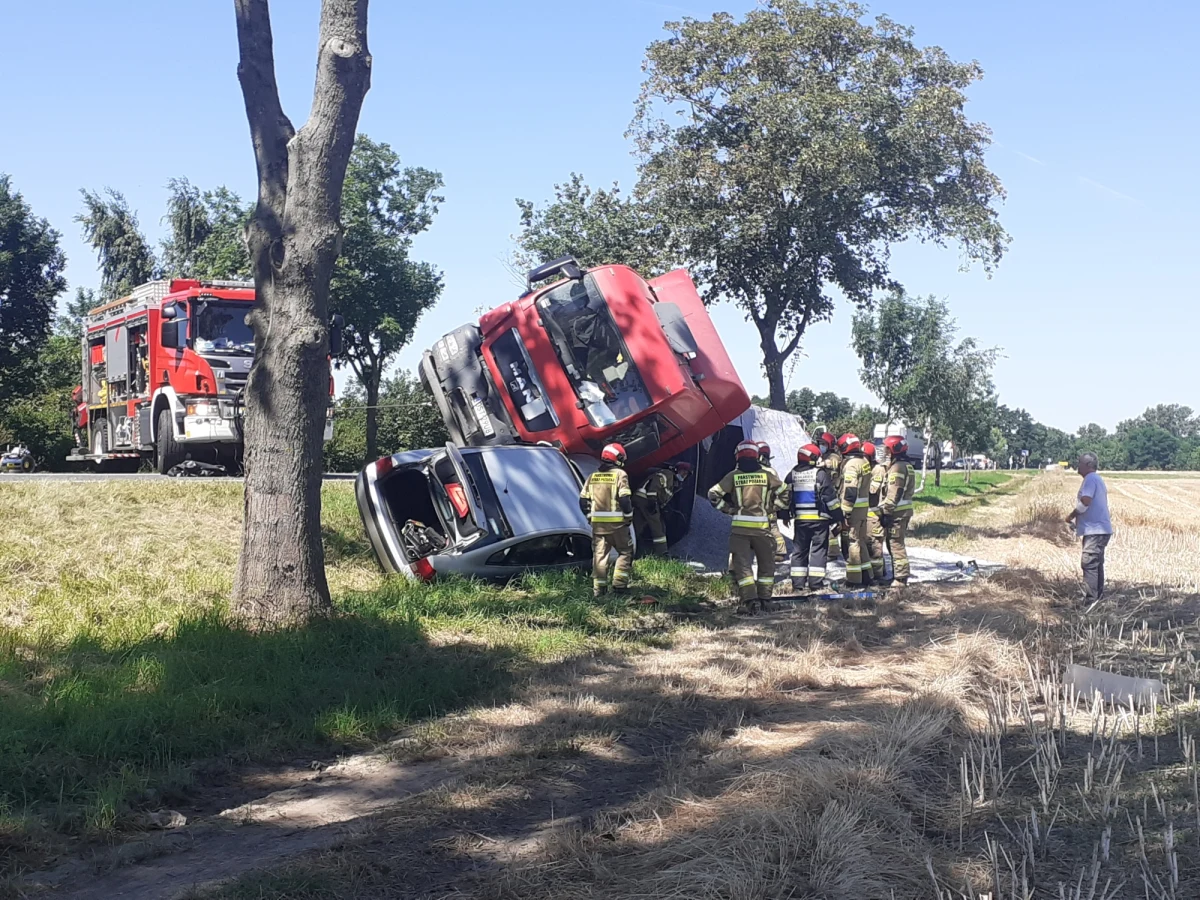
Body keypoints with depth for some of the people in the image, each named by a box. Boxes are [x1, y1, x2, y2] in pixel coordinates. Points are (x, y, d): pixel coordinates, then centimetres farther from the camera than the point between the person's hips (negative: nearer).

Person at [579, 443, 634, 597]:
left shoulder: (593, 476, 9)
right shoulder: (620, 474, -8)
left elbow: (583, 500, 8)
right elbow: (624, 498, -16)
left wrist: (590, 516, 18)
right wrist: (628, 515, -2)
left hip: (597, 523, 5)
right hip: (617, 523, -4)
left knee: (599, 554, 10)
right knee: (625, 552, 9)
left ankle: (598, 587, 8)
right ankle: (619, 584, 1)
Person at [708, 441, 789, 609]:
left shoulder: (733, 476, 1)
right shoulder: (766, 475, 4)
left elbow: (713, 494, -2)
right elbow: (784, 493, 7)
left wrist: (728, 509, 6)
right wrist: (773, 508, 14)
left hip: (740, 526, -1)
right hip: (762, 525, 1)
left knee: (742, 563, 1)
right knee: (766, 562, 15)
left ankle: (748, 598, -11)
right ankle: (764, 597, 14)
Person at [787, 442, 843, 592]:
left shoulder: (792, 475, 6)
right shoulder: (821, 474, -10)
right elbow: (830, 497, -9)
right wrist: (838, 516, -1)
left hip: (800, 519, 5)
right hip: (819, 519, -4)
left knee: (799, 549, 9)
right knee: (818, 549, 2)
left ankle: (797, 582, 7)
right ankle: (816, 581, -2)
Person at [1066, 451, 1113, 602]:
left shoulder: (1090, 478, -13)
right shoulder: (1098, 479, 19)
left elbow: (1085, 502, -24)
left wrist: (1071, 516, -10)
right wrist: (1078, 518, 18)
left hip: (1094, 530, -11)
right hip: (1100, 529, 11)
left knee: (1089, 565, -10)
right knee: (1096, 565, 15)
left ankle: (1090, 600, -11)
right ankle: (1098, 598, 21)